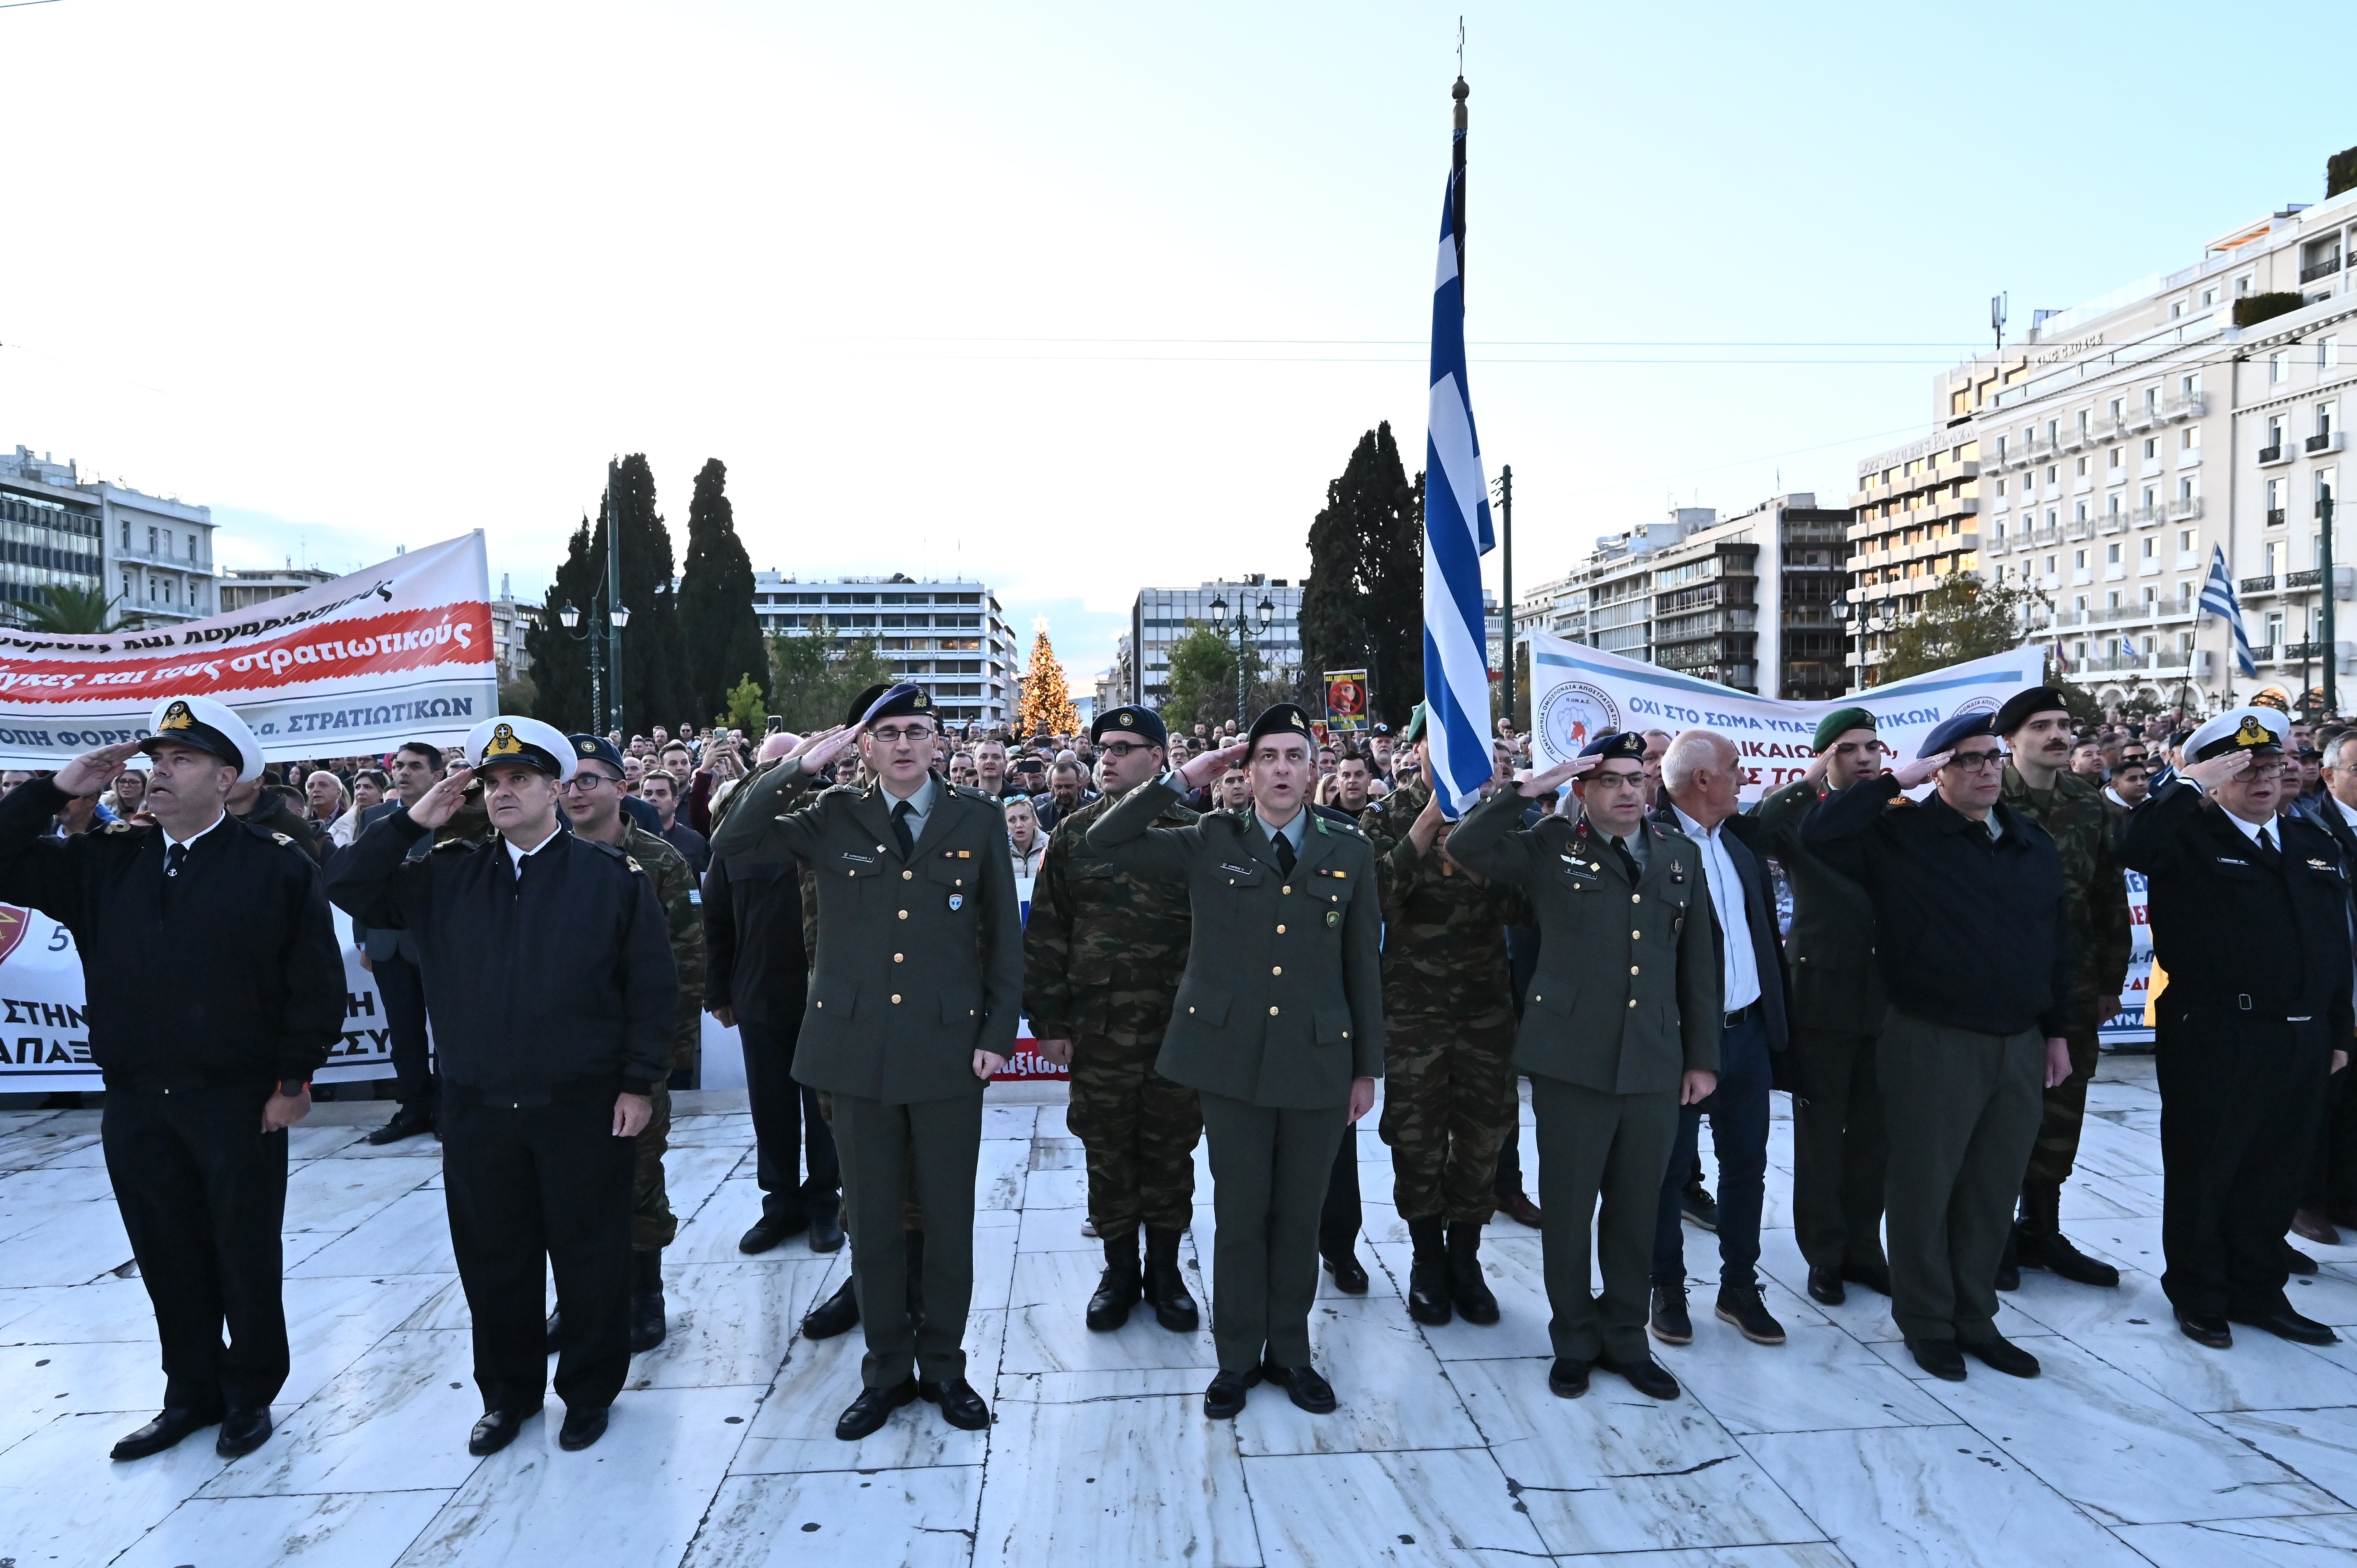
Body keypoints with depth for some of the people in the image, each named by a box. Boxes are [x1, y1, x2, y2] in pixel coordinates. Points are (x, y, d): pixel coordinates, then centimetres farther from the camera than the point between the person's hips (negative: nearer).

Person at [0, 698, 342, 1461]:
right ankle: (191, 1393, 34)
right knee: (168, 1258, 16)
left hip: (240, 1103, -4)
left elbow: (317, 982, -9)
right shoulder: (106, 862, 7)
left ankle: (251, 1394, 29)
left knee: (246, 1257, 10)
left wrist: (294, 1079, -9)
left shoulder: (277, 866, -8)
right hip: (135, 1104, 5)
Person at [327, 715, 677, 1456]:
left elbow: (653, 983, -5)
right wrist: (411, 822, -4)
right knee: (492, 1259, 15)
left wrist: (640, 1081, -8)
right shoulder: (447, 875, 8)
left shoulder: (612, 874, -4)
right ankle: (508, 1393, 35)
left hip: (583, 1107, -3)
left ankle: (590, 1391, 29)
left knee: (590, 1256, 9)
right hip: (477, 1109, 4)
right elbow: (348, 890, 5)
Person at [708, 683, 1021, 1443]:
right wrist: (796, 769, -11)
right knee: (871, 1218, 12)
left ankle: (944, 1364, 28)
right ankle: (887, 1367, 30)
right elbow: (731, 845, -4)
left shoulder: (978, 820, 2)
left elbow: (1004, 936, 3)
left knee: (949, 1219, 9)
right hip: (859, 1050, 1)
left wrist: (999, 1031, -2)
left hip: (949, 1049, -1)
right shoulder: (834, 819, 4)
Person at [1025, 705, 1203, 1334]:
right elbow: (1046, 933, 3)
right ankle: (1120, 1268, 28)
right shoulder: (1073, 834, 3)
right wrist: (1050, 1020, -1)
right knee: (1107, 1152, 10)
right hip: (1098, 1028, 1)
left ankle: (1165, 1268, 28)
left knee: (1170, 1151, 10)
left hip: (1179, 1026, -1)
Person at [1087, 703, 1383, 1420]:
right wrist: (1184, 779, -10)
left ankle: (1290, 1352, 31)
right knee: (1240, 1214, 9)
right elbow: (1105, 841, -4)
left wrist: (1367, 1066, 7)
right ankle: (1237, 1357, 26)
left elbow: (1363, 964, 7)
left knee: (1299, 1216, 13)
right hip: (1232, 1059, -1)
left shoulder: (1349, 853, 4)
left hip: (1318, 1063, 1)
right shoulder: (1209, 842, 1)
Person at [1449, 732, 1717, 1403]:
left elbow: (1698, 963, 11)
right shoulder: (1553, 845, 0)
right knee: (1568, 1207, 8)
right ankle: (1573, 1340, 26)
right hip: (1571, 1061, -3)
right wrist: (1530, 788, -15)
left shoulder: (1680, 855, 10)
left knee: (1637, 1210, 14)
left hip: (1655, 1064, 3)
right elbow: (1467, 847, -14)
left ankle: (1625, 1337, 31)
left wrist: (1702, 1057, 9)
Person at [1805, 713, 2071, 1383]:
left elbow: (2057, 943, 15)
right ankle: (1926, 1321, 22)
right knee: (1925, 1187, 6)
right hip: (1934, 1045, -5)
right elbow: (1819, 832, -23)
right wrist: (1896, 781, -19)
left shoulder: (2034, 845, 10)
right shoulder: (1903, 836, -7)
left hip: (2020, 1045, 5)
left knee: (1994, 1191, 14)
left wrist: (2057, 1031, 14)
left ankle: (1975, 1317, 30)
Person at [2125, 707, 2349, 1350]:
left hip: (2304, 1040, 6)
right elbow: (2134, 846, -31)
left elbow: (2336, 944, 16)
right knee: (2203, 1172, 6)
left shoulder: (2316, 844, 13)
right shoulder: (2190, 837, -7)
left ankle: (2258, 1292, 30)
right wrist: (2192, 785, -25)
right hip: (2215, 1038, -6)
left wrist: (2338, 1030, 14)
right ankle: (2198, 1297, 21)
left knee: (2278, 1174, 15)